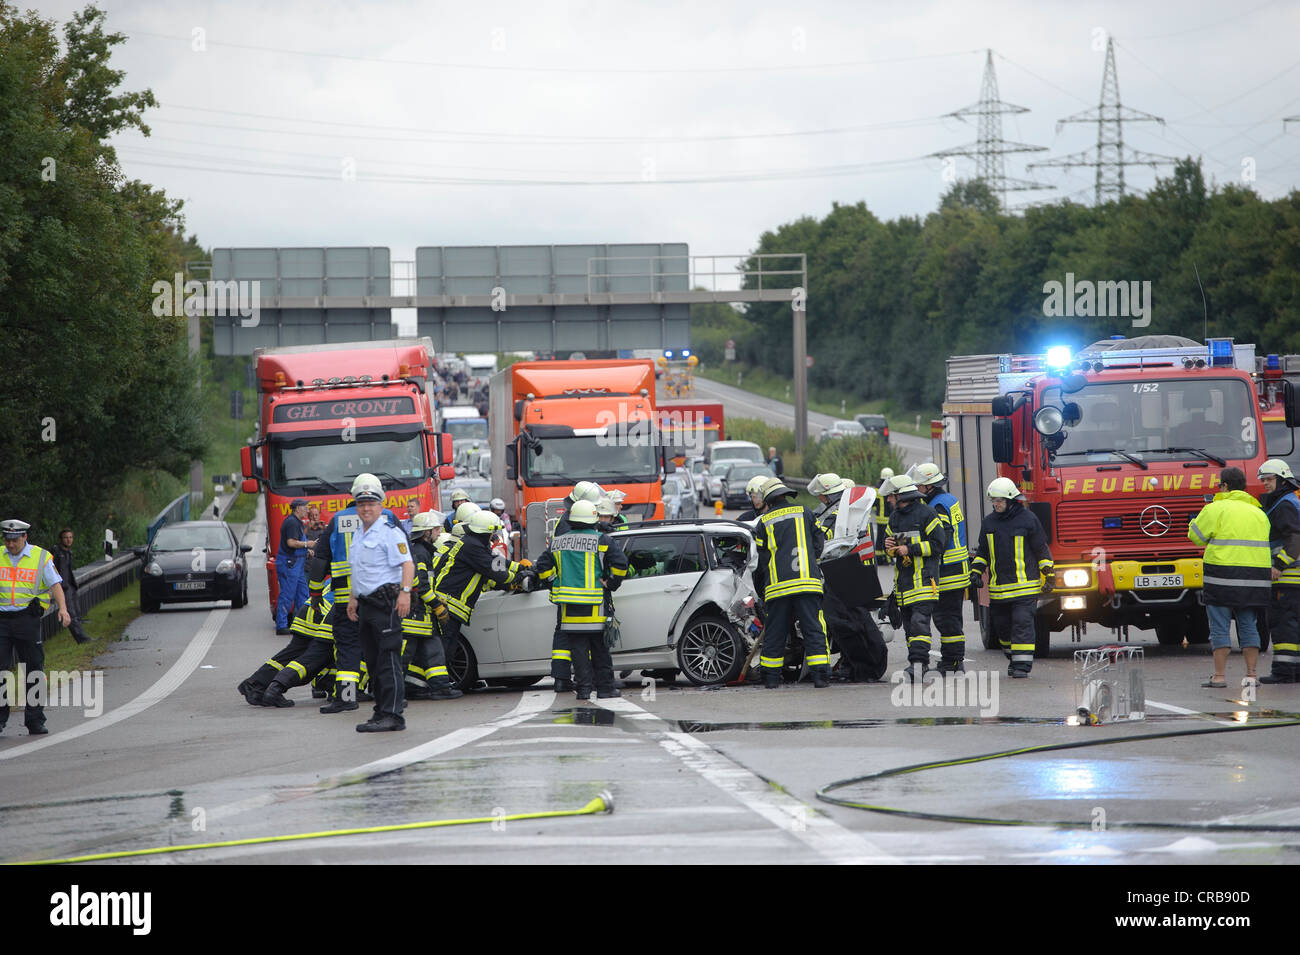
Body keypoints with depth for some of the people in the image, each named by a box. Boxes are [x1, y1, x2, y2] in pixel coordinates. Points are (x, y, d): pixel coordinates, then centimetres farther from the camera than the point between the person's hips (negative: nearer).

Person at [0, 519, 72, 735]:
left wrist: (63, 609, -19)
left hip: (27, 618, -2)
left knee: (33, 670, 1)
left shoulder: (41, 557, 2)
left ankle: (35, 721, 6)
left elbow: (55, 585, -4)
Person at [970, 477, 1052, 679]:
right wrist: (976, 571, 9)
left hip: (1024, 584, -5)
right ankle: (1013, 657, 28)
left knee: (1022, 623, -11)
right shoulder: (988, 522, 10)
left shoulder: (1028, 519, -3)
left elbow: (1041, 549, 2)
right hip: (998, 586, 5)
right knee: (1001, 625, 10)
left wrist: (1049, 574, -1)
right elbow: (982, 551, 21)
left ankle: (1022, 664, -11)